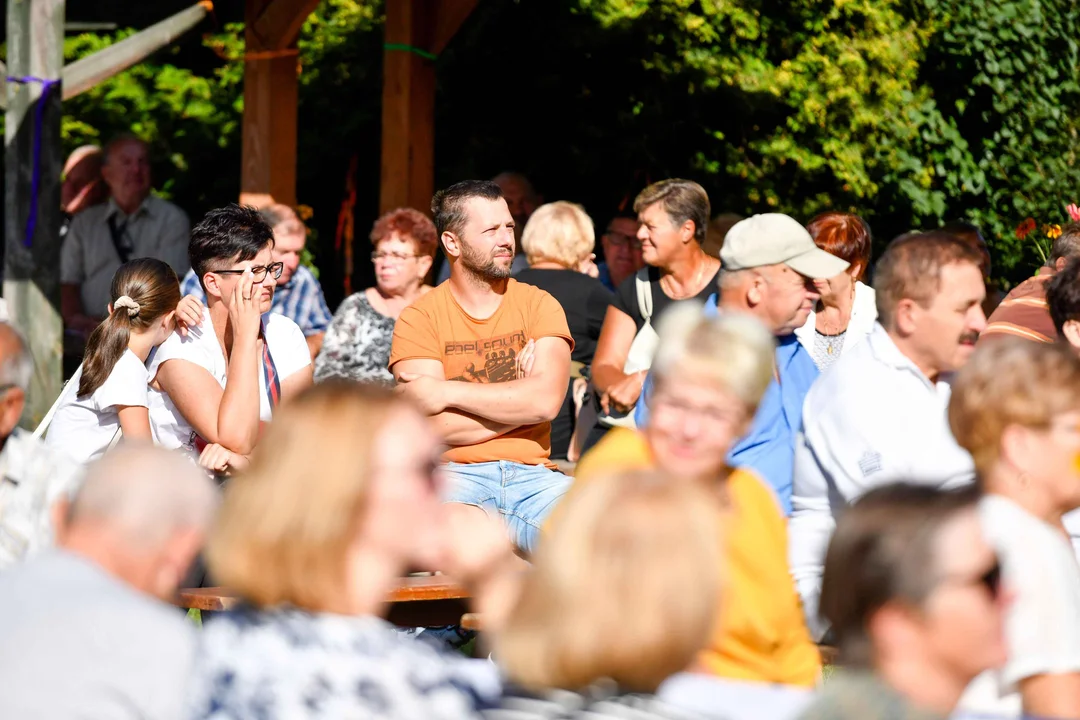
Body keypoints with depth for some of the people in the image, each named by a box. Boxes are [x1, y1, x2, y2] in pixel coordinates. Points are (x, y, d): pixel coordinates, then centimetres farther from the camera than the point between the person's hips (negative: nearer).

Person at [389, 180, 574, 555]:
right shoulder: (420, 318, 4)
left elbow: (546, 401, -8)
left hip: (532, 476, 2)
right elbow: (436, 429, -9)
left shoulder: (538, 305, 11)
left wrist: (445, 391, -8)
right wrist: (517, 400, -3)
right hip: (455, 475, -2)